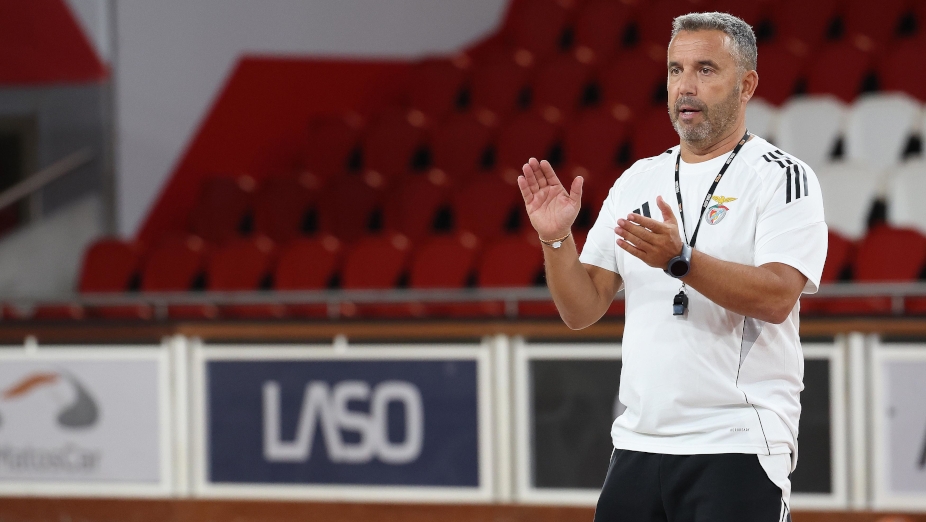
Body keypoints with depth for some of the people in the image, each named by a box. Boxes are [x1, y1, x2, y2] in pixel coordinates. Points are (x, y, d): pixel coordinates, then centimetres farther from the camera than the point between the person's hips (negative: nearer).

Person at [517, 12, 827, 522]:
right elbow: (582, 310, 11)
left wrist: (680, 260, -29)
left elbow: (776, 298, -18)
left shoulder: (781, 176, -4)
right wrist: (556, 239, -6)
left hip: (737, 448, -5)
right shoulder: (637, 182, 14)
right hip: (638, 441, 6)